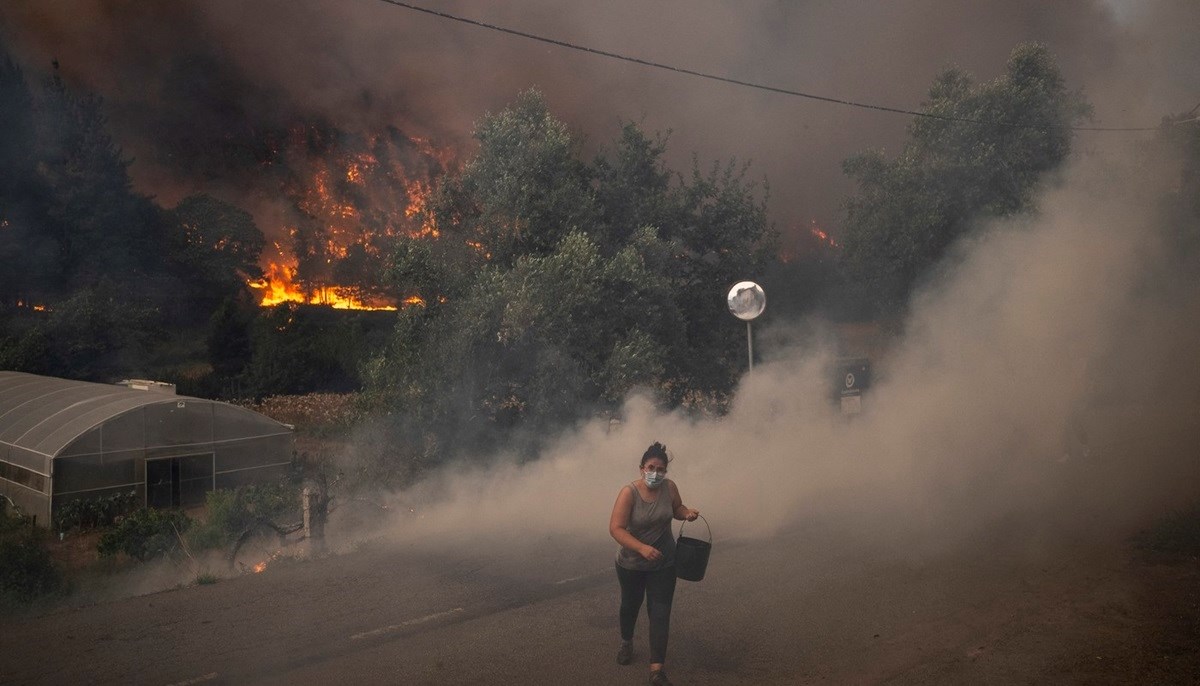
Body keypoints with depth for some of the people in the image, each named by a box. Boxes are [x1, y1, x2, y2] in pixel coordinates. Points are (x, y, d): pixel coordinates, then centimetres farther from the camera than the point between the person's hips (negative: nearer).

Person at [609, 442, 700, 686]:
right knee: (630, 606, 22)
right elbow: (616, 528, -29)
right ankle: (626, 642, 51)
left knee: (660, 613, -2)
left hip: (664, 564, 2)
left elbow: (676, 508, 8)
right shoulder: (629, 492, -25)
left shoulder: (669, 487, -13)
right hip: (631, 564, -1)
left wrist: (687, 513, -15)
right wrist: (642, 548, -39)